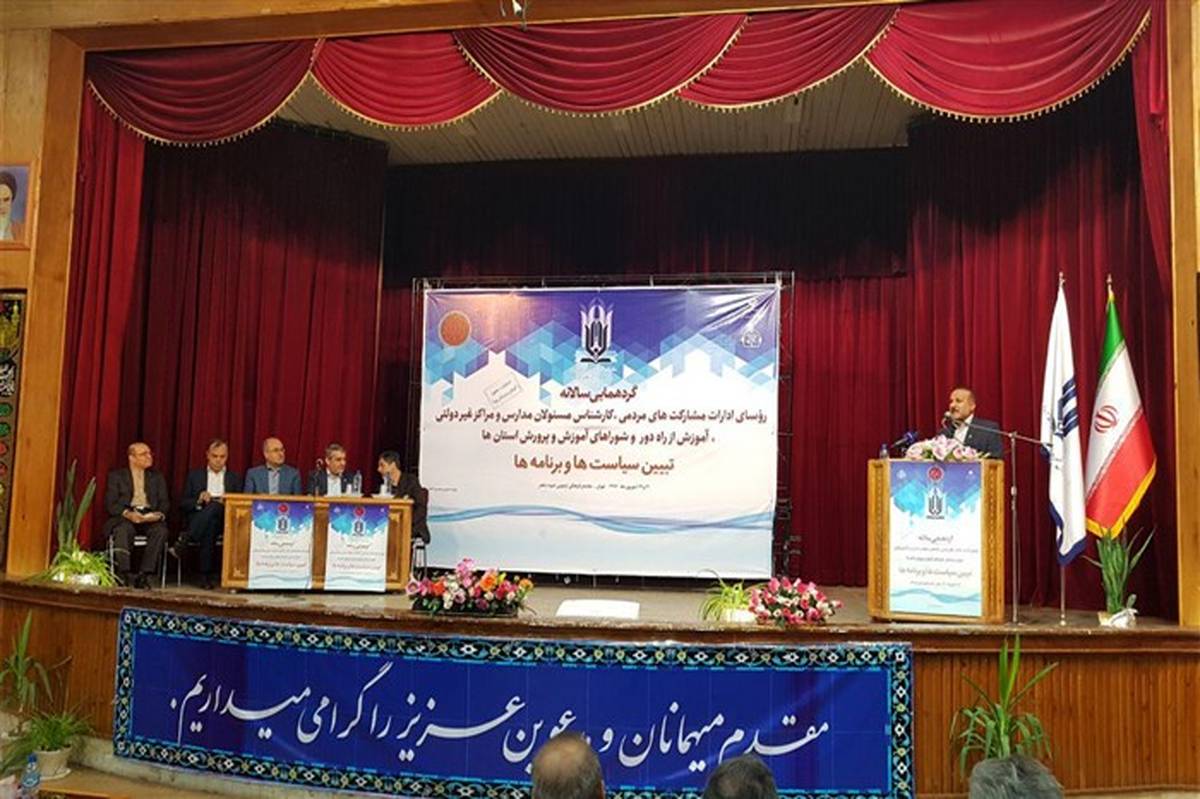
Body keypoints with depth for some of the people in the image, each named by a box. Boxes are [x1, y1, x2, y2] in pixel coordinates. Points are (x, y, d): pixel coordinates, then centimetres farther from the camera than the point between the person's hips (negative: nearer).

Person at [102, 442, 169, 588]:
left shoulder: (157, 477, 19)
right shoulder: (116, 476, 11)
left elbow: (164, 502, 11)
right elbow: (110, 503, 0)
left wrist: (159, 514, -13)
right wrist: (128, 513, -20)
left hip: (150, 517, 2)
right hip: (125, 516, -2)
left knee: (161, 530, -31)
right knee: (124, 529, -37)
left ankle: (144, 575, -27)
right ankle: (123, 574, -29)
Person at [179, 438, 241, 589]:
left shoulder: (234, 478, 21)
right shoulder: (194, 475, 20)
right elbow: (182, 504, 12)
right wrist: (199, 501, -10)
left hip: (225, 521, 0)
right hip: (197, 517, 0)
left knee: (215, 506, -38)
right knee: (209, 526, -40)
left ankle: (184, 540, -39)